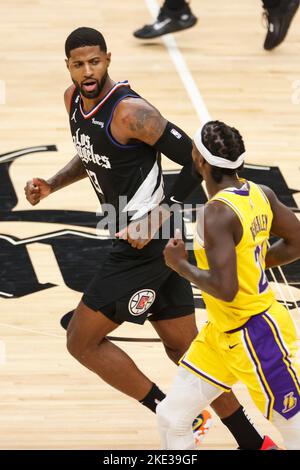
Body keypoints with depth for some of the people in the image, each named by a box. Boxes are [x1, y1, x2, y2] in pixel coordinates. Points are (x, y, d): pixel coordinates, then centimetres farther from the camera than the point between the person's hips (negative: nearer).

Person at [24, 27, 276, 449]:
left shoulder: (129, 111, -21)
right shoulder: (74, 99, 6)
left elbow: (194, 161, -19)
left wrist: (159, 217, -20)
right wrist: (52, 184, 9)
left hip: (147, 244, -9)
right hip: (138, 241, 9)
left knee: (81, 341, -2)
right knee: (185, 351, 13)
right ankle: (252, 442, 19)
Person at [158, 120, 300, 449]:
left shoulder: (218, 214, -26)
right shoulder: (260, 194, 0)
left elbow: (225, 289, -31)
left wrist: (181, 265, -15)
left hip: (257, 336, -9)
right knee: (171, 416, 10)